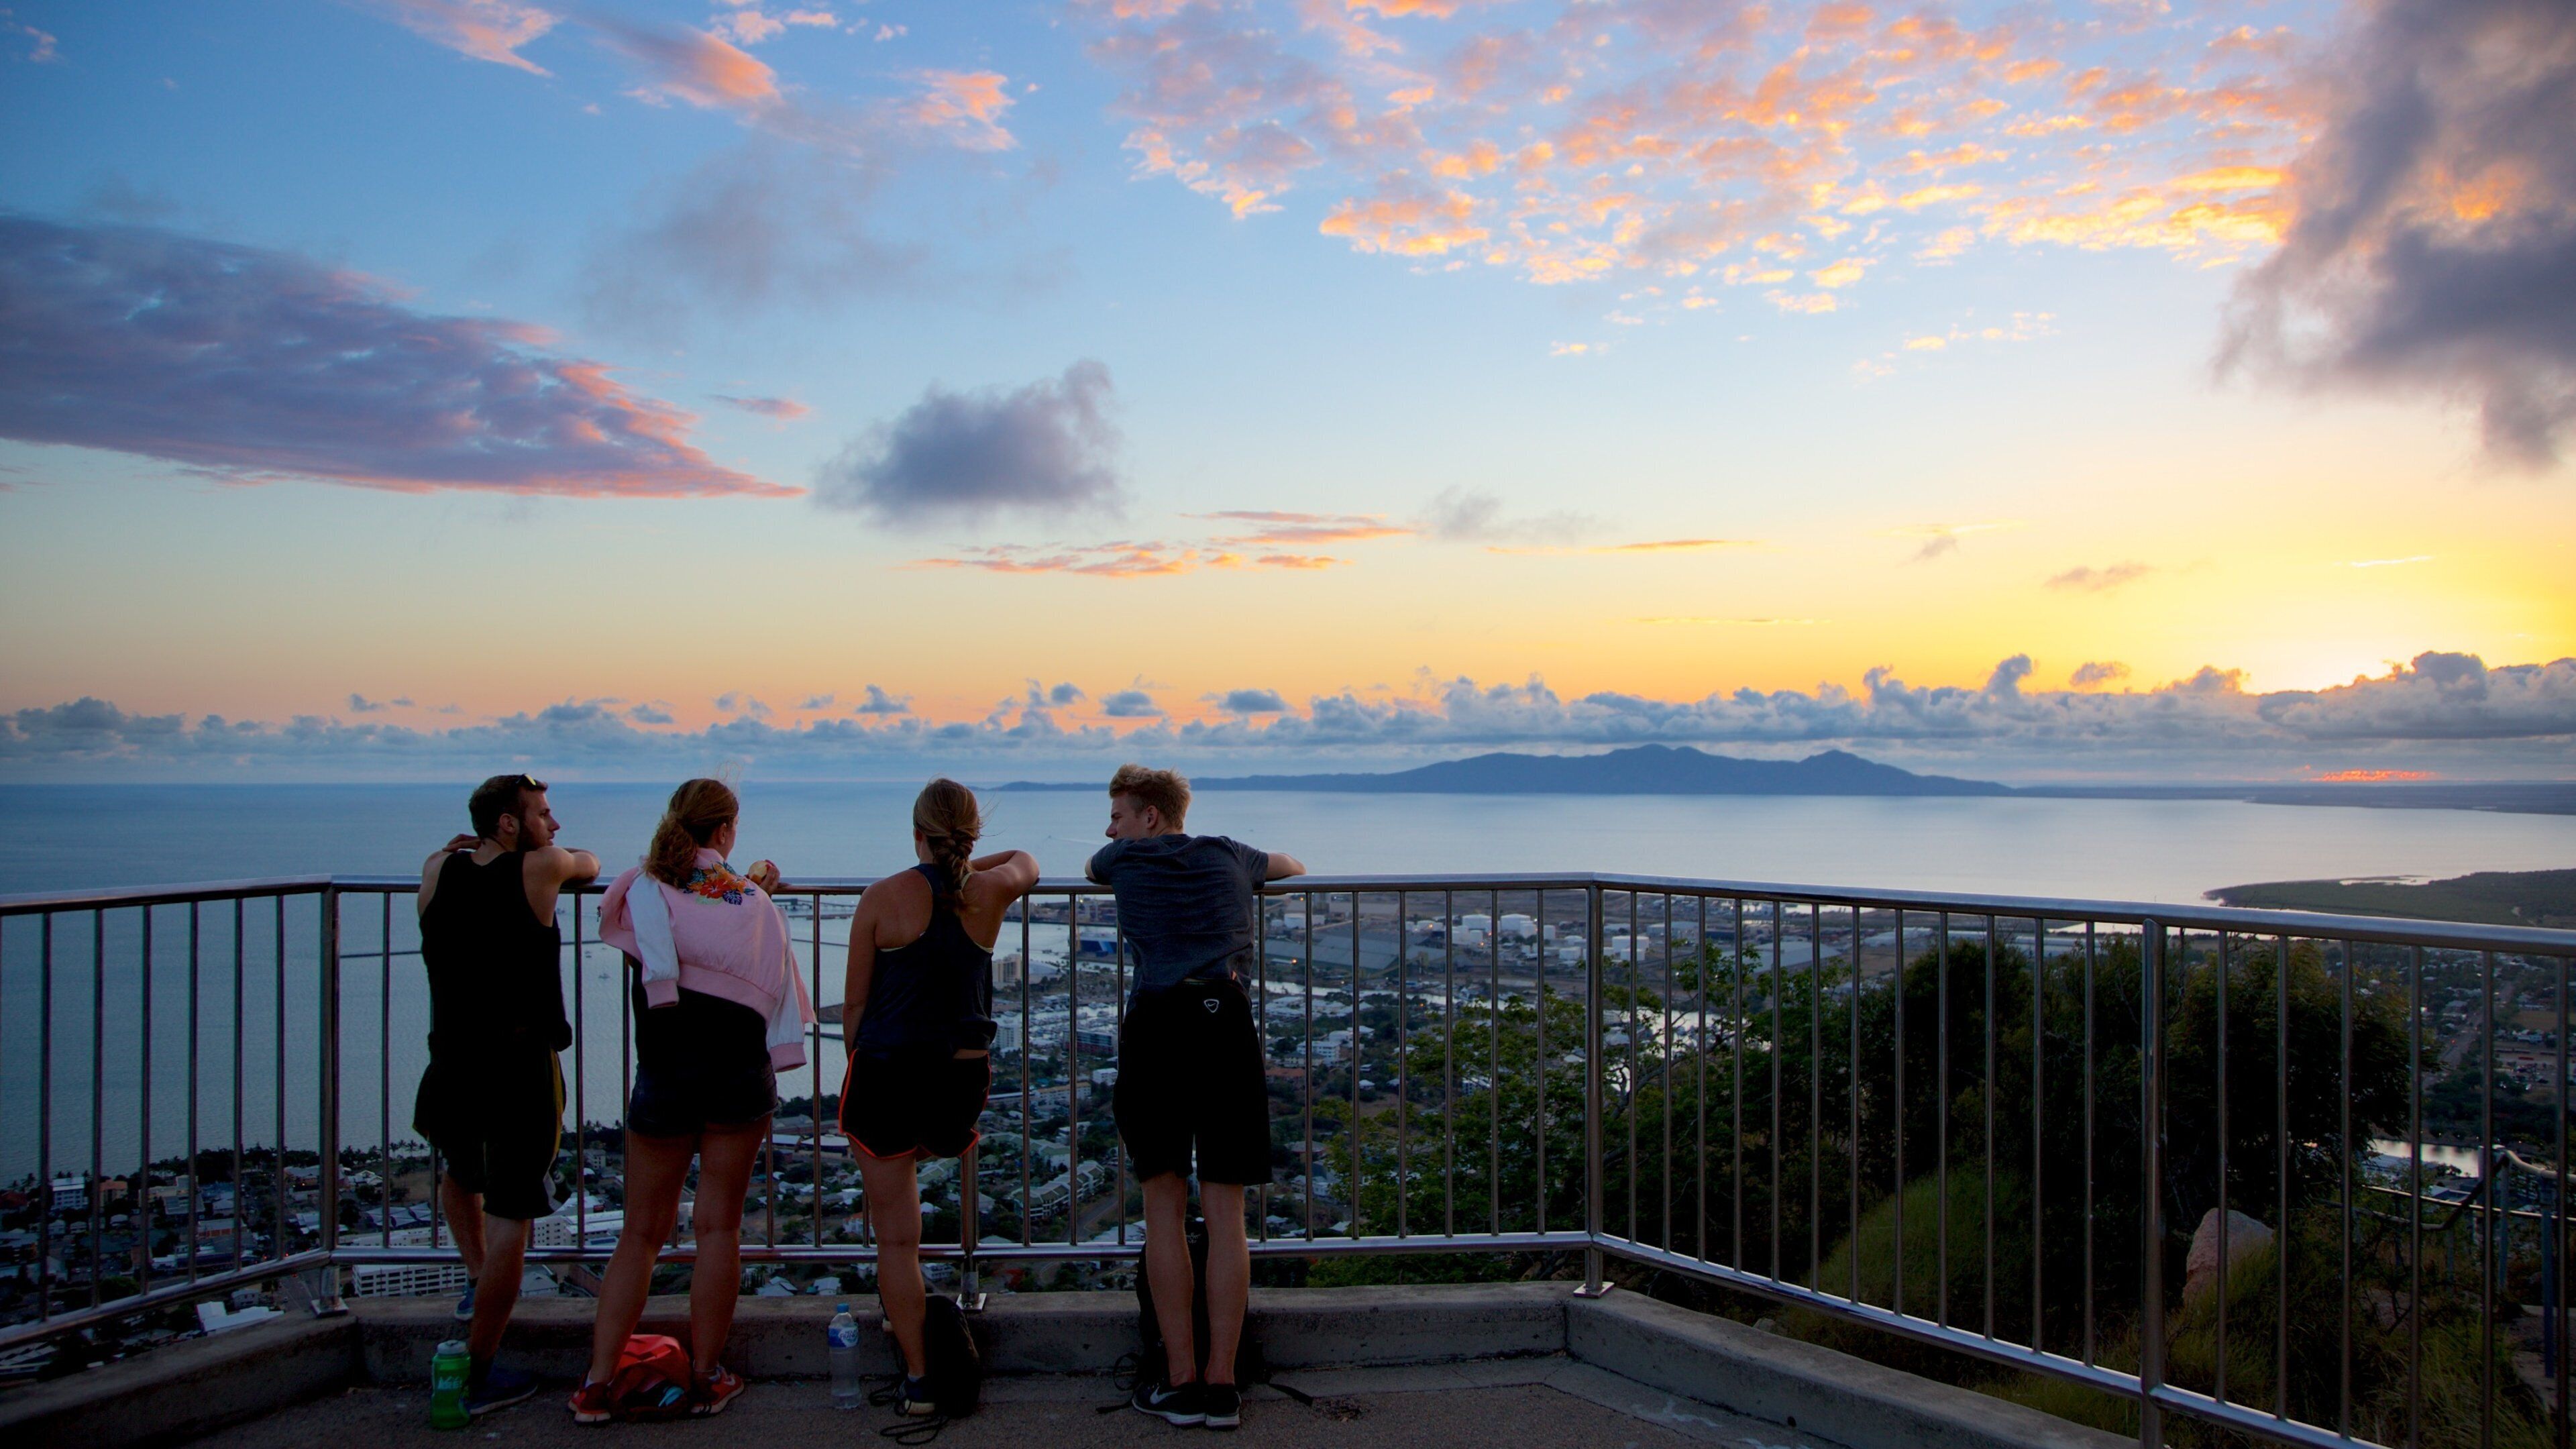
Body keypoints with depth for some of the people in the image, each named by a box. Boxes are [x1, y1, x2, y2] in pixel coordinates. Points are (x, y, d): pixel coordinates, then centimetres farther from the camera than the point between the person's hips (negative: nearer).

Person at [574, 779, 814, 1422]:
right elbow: (776, 983, 3)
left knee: (642, 1232, 9)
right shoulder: (751, 900, -2)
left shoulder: (642, 892, -1)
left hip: (664, 1076, 1)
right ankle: (707, 1378, 13)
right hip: (739, 1074, 0)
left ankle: (597, 1382, 7)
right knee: (719, 1226, 7)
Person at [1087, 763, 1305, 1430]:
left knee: (1164, 1207, 7)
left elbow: (1090, 867, 41)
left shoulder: (1125, 860, 15)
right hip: (1226, 1022, 2)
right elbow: (1294, 868, 41)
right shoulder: (1228, 856, 19)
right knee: (1225, 1213, 5)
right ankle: (1222, 1385, 7)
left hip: (1156, 1025, -2)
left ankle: (1180, 1381, 9)